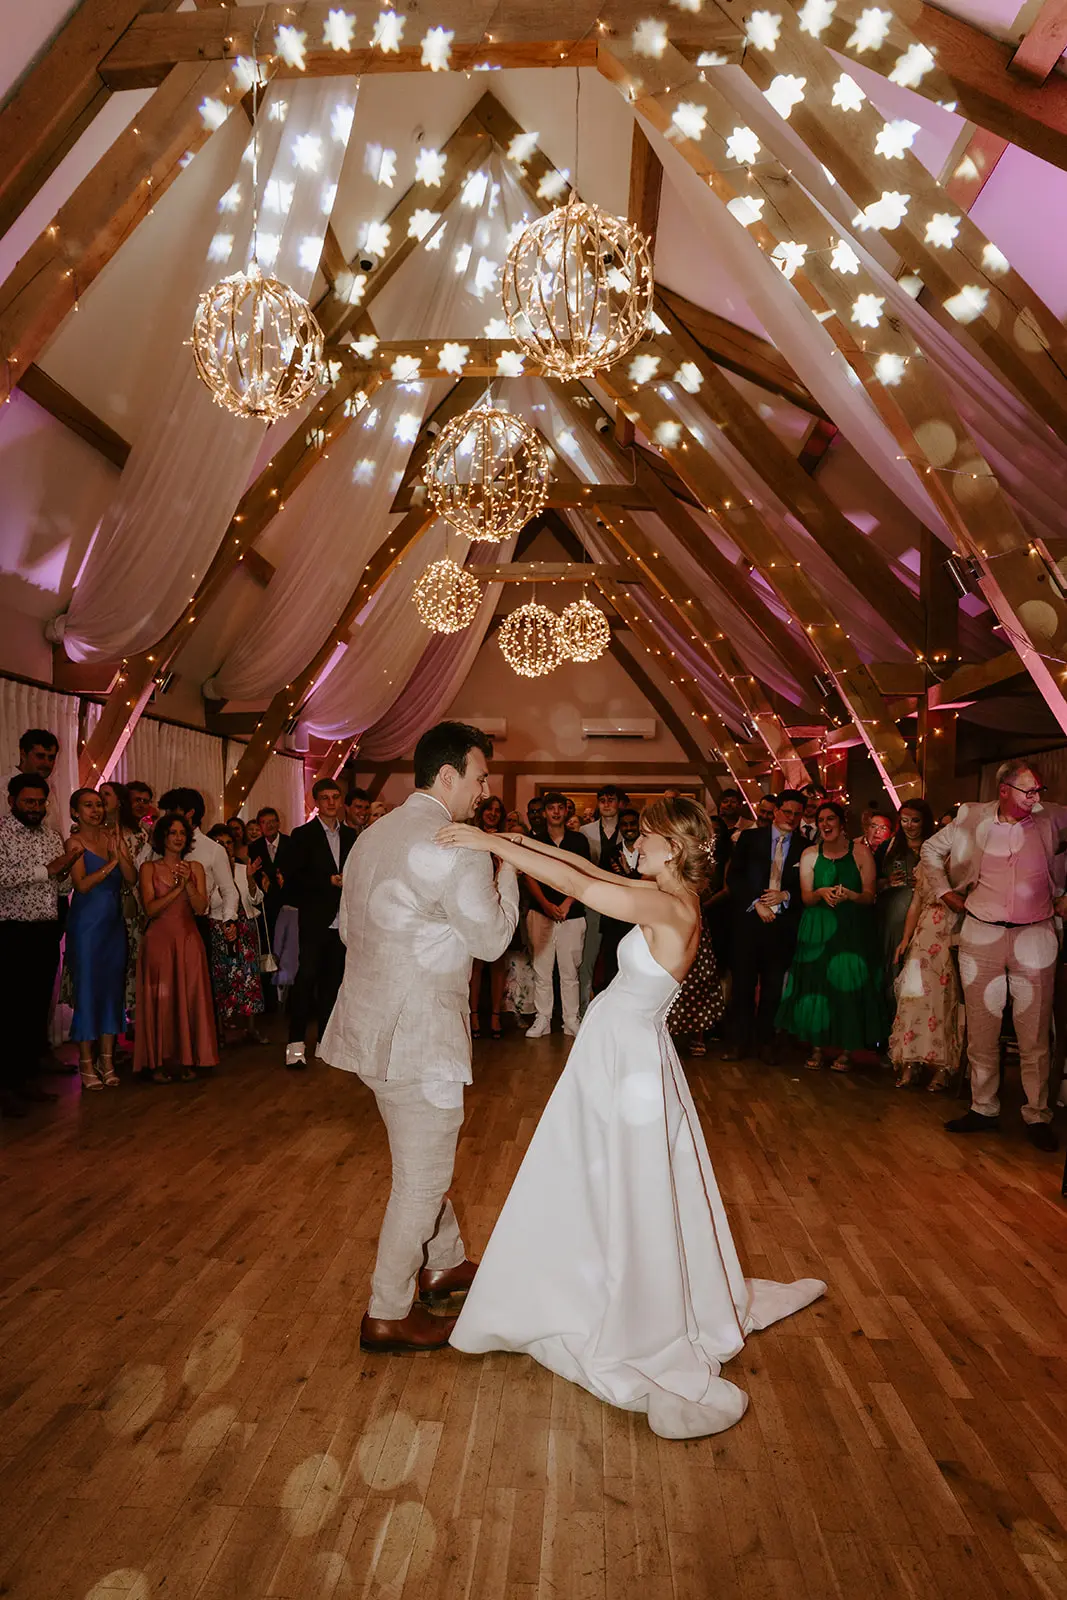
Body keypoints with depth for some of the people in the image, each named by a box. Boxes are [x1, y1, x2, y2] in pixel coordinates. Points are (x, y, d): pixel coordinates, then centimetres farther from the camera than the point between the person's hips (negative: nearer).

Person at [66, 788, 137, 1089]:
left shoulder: (114, 837, 7)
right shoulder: (75, 843, -5)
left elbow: (132, 879, -2)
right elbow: (82, 884, -17)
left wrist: (121, 849, -14)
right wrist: (111, 863, -18)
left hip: (114, 924, 5)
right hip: (86, 925, -5)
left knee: (113, 988, 7)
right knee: (87, 988, 0)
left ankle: (107, 1059, 16)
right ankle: (86, 1063, 10)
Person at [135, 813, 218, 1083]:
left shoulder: (196, 867, 9)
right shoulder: (148, 868, 3)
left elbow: (201, 908, -1)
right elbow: (150, 909, -9)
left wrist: (189, 883, -15)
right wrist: (178, 888, -16)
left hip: (188, 939, 2)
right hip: (159, 940, -2)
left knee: (190, 997, 0)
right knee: (159, 999, -2)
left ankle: (187, 1060, 8)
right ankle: (157, 1063, 5)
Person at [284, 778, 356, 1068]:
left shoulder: (349, 835, 13)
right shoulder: (302, 835, -1)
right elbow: (293, 878, -8)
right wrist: (329, 881, -15)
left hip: (341, 919, 5)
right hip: (315, 920, -4)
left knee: (332, 979, 10)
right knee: (307, 976, -10)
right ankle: (296, 1042, -3)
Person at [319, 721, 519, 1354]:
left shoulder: (373, 835, 10)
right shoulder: (457, 848, -19)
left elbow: (349, 926, 16)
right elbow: (493, 938, -11)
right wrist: (507, 865, -1)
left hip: (373, 1022, 10)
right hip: (418, 1033, -10)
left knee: (427, 1160, 25)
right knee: (422, 1176, 7)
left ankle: (444, 1263, 43)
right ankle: (389, 1315, 21)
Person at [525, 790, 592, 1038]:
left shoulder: (579, 840, 6)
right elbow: (530, 877, 3)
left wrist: (566, 904, -9)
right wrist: (547, 905, -11)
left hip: (572, 913, 0)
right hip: (541, 913, 0)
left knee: (570, 971, 2)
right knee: (541, 969, 1)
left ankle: (571, 1020, 11)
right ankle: (542, 1019, 10)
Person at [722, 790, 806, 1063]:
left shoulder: (804, 848, 6)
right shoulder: (750, 838, 4)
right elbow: (733, 877, -1)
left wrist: (785, 895, -11)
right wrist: (756, 903, -10)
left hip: (783, 925, 1)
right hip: (748, 920, -1)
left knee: (773, 986, 7)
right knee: (743, 982, 4)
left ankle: (766, 1039, 21)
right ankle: (739, 1041, 15)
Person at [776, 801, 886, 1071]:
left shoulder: (861, 852, -2)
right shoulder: (810, 854, 3)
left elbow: (869, 896, -3)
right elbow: (806, 897, 2)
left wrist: (849, 895, -23)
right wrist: (821, 893, -19)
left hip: (853, 928, -2)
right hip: (817, 929, 2)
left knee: (849, 986, -4)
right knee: (815, 984, 0)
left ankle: (845, 1050, 9)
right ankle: (817, 1046, 12)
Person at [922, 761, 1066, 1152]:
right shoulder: (973, 819, 1)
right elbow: (931, 849, 15)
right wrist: (945, 892, 7)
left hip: (1034, 938, -1)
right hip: (981, 936, 1)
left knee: (1034, 1034, 4)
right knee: (981, 1029, 8)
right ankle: (983, 1109, 20)